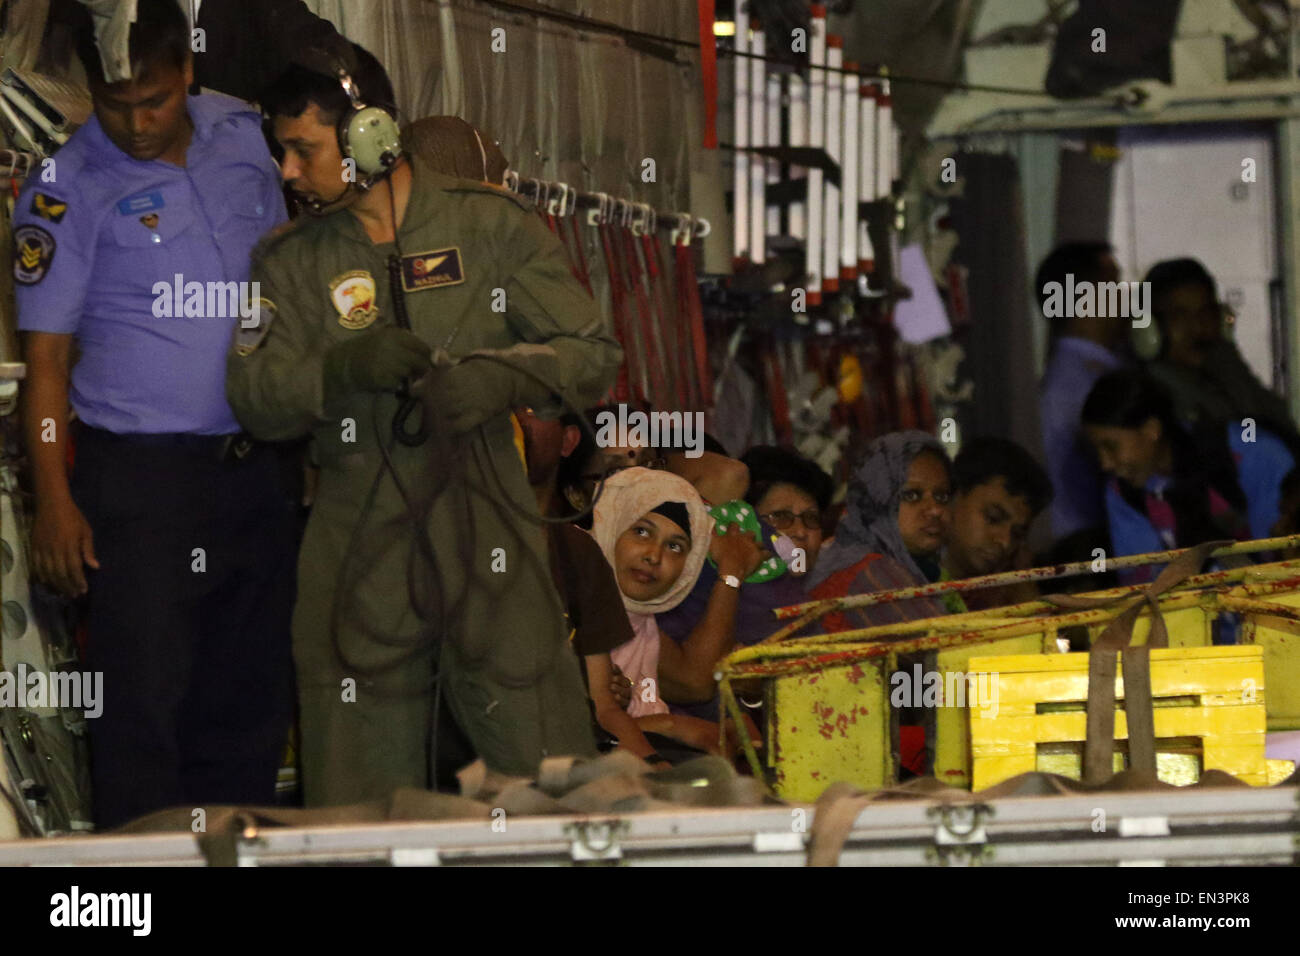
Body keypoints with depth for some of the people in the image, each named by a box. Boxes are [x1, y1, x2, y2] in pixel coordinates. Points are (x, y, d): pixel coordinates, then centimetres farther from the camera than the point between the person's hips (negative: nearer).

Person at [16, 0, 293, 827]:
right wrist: (54, 502, -13)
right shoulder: (67, 191, -8)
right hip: (142, 476, -5)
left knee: (251, 698, 9)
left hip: (256, 469, 5)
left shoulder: (244, 138, 6)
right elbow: (46, 356, -7)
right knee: (145, 700, -8)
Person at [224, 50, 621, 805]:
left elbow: (593, 354, 3)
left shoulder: (492, 226, 5)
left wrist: (503, 375, -17)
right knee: (361, 807, 2)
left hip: (489, 544, -2)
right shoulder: (292, 263, 11)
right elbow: (255, 396, 0)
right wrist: (344, 365, -19)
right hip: (361, 564, 2)